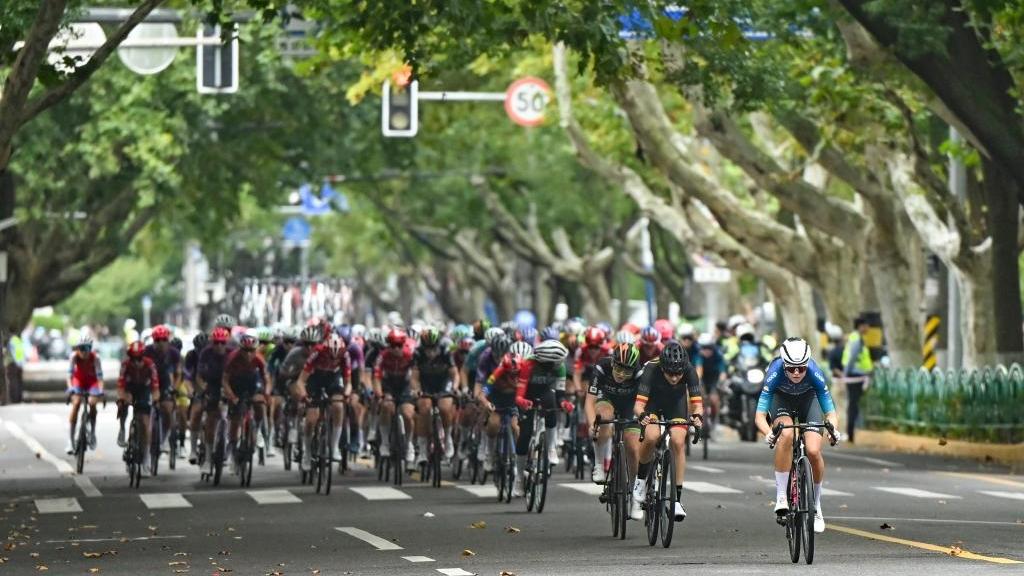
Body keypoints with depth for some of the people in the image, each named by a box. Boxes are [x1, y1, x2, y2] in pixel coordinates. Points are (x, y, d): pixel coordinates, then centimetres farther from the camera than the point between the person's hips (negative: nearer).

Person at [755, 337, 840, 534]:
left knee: (813, 451, -19)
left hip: (808, 399, 1)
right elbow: (759, 415, -37)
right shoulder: (775, 373, -36)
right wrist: (768, 433, -57)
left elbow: (830, 413, -29)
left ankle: (816, 506, 5)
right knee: (786, 434, -33)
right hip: (781, 398, -1)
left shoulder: (815, 373, -33)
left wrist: (833, 428, -51)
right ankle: (781, 496, -25)